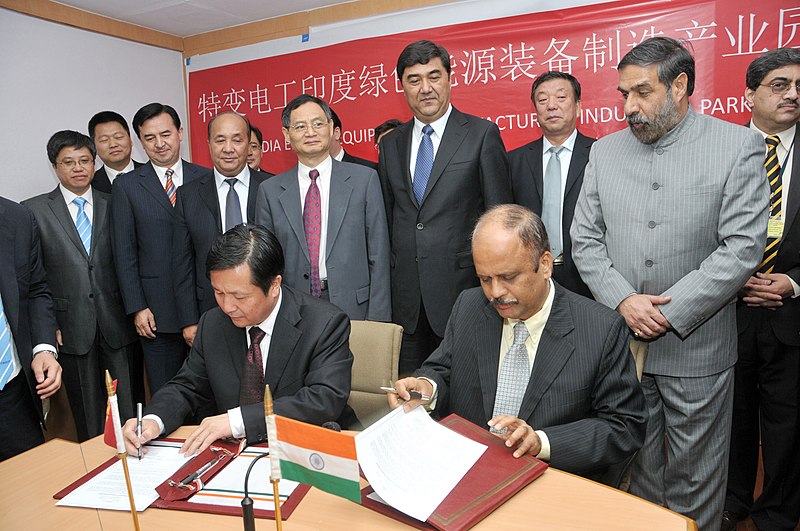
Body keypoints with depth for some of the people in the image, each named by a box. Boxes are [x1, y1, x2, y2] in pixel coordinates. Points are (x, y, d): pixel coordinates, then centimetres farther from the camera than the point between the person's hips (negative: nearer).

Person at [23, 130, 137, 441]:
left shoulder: (113, 205, 8)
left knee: (128, 413, 4)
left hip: (116, 325, 1)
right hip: (71, 330, -1)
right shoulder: (33, 210, 3)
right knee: (88, 420, 9)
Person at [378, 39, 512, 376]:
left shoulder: (482, 134, -1)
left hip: (461, 288, -4)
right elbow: (387, 218, 14)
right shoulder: (391, 144, 12)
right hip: (406, 296, 4)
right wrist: (388, 280, 9)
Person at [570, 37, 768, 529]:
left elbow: (743, 247, -11)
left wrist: (670, 311, -16)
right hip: (621, 340, 3)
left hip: (696, 347, -2)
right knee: (638, 467, 17)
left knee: (694, 479, 13)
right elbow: (585, 239, 3)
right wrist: (623, 301, -11)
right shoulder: (605, 151, 6)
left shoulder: (739, 146, -5)